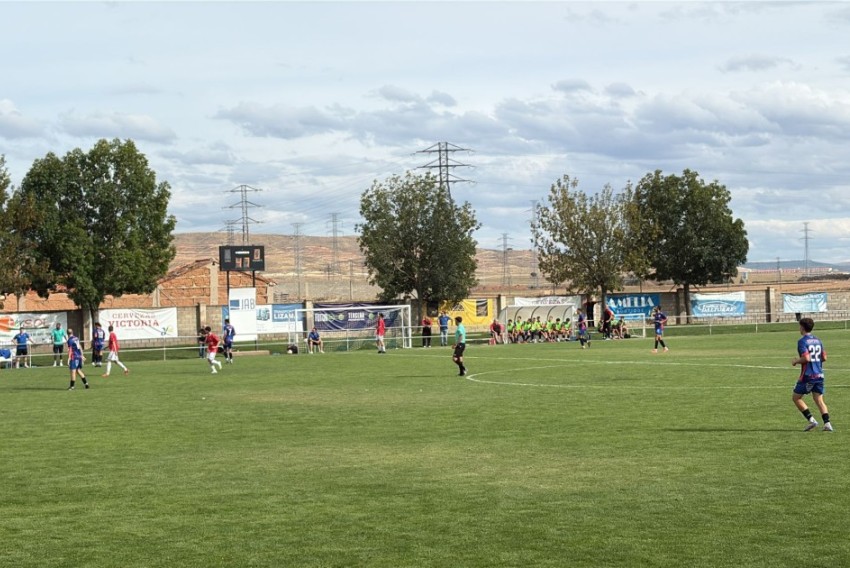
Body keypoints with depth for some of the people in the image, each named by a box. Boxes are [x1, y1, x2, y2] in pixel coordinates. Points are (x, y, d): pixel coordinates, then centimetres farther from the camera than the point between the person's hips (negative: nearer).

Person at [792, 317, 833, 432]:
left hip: (808, 375, -7)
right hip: (819, 375, 7)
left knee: (796, 397, 7)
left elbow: (806, 358, -20)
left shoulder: (802, 341, -11)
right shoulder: (818, 341, 11)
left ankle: (811, 420, -2)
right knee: (819, 400, 7)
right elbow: (824, 358, 13)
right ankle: (827, 423, -9)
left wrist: (796, 361, -4)